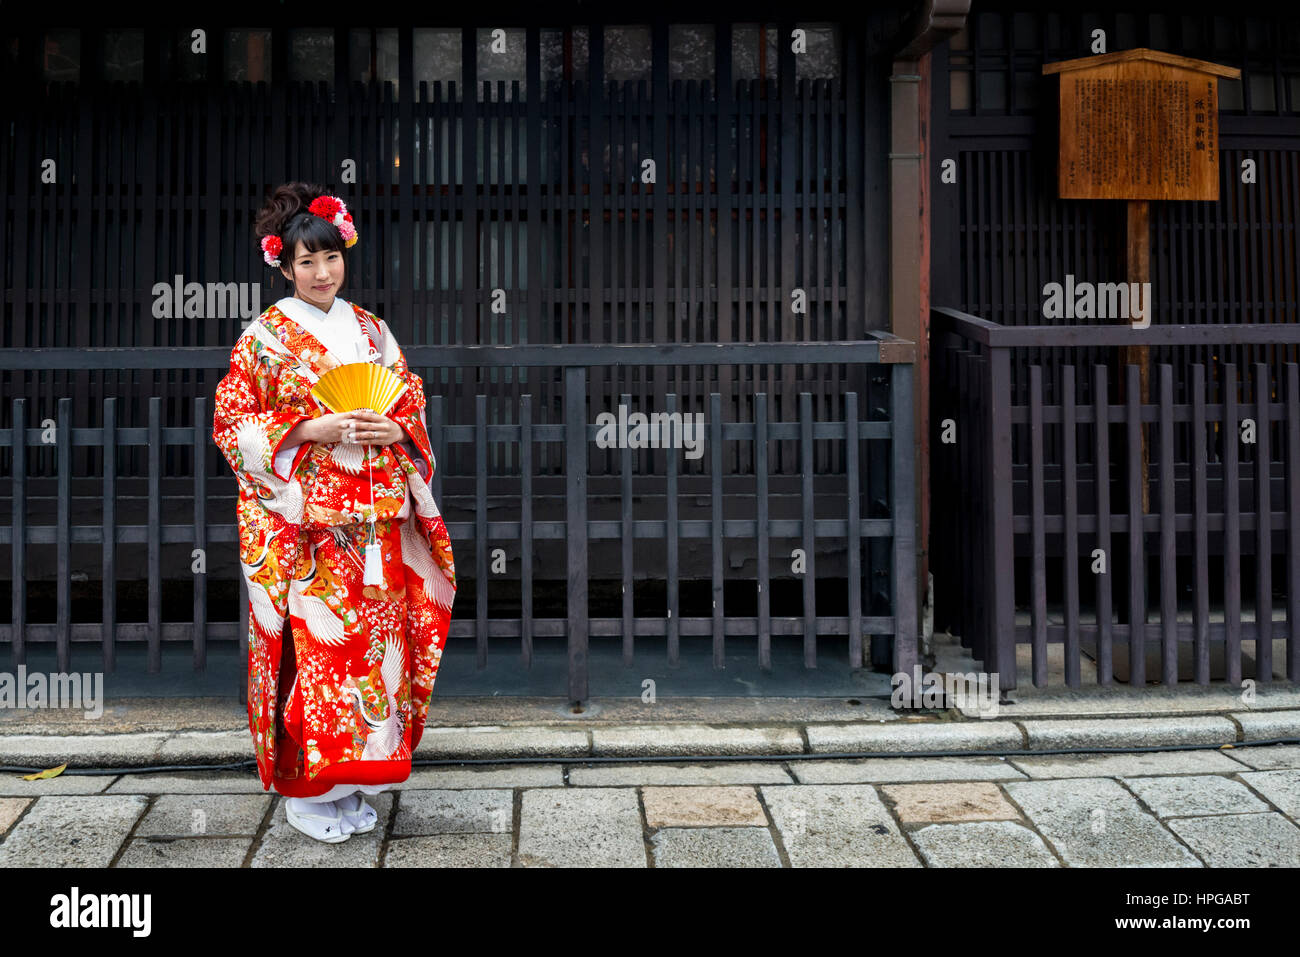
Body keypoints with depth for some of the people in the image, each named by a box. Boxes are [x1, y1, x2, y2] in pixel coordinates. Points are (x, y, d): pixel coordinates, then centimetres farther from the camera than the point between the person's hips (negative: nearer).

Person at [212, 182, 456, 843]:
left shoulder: (370, 330, 13)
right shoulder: (267, 335, 0)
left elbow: (413, 403, 16)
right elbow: (233, 423, -4)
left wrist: (392, 428, -7)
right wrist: (313, 429, -16)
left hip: (374, 525, 4)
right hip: (304, 524, -4)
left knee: (371, 640, 4)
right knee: (314, 645, -5)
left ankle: (353, 784, 17)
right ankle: (306, 789, 9)